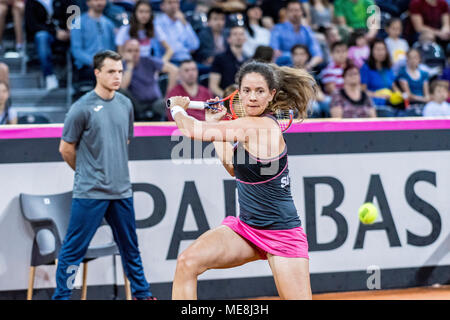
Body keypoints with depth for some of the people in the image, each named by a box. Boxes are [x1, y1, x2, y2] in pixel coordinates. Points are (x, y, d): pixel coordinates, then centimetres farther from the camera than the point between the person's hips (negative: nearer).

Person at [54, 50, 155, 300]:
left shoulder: (126, 104, 7)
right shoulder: (82, 108, -10)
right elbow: (66, 148, -2)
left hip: (122, 190, 6)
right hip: (90, 193, -6)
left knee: (130, 246, 15)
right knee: (74, 249, -3)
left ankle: (142, 293, 27)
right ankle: (61, 296, 7)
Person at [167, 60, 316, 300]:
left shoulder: (256, 126, -21)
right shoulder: (259, 124, 5)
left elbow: (193, 131, -19)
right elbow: (234, 168, 20)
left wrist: (177, 108, 2)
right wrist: (214, 124, 19)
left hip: (281, 234, -8)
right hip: (245, 227, 8)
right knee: (187, 262, -13)